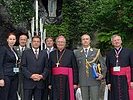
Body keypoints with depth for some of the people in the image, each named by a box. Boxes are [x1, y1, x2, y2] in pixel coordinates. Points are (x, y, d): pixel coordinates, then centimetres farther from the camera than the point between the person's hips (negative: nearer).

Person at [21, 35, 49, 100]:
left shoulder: (44, 53, 14)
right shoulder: (26, 52, 8)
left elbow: (46, 67, 8)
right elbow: (23, 66, -1)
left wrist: (42, 76, -8)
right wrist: (31, 75, -13)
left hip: (40, 82, 2)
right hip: (28, 82, -2)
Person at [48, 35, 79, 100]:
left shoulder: (70, 53, 3)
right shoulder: (52, 54, 11)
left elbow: (75, 68, -1)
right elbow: (49, 69, 9)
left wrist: (75, 82, -6)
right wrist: (50, 83, 4)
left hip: (67, 81, -2)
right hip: (55, 81, 2)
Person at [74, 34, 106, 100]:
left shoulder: (96, 51, 7)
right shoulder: (77, 53, 9)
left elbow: (103, 64, 9)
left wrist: (102, 75, -5)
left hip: (95, 80, -1)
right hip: (83, 81, 1)